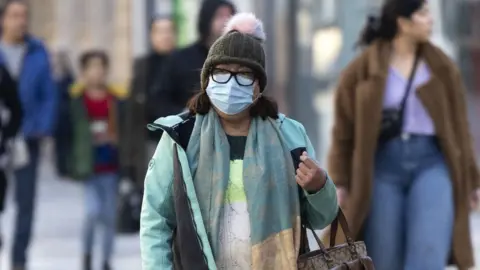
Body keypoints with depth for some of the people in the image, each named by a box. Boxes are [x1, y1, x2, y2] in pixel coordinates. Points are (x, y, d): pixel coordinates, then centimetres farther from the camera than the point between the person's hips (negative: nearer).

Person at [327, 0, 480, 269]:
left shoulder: (442, 67, 6)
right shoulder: (363, 68, 0)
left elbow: (458, 124, 11)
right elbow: (345, 128, 5)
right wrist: (341, 183, 3)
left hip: (431, 164, 1)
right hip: (384, 166, -1)